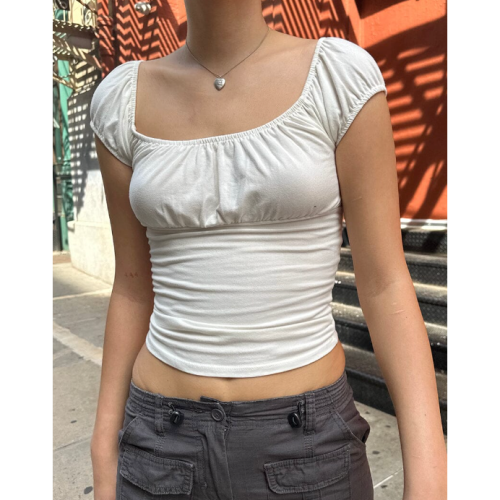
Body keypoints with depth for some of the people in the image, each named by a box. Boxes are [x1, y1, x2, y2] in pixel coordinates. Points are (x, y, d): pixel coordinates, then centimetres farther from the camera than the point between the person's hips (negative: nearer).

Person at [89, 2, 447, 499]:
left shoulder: (342, 76, -7)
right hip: (168, 443, 2)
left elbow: (386, 283, -8)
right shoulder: (123, 100, 1)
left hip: (304, 440, -1)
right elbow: (135, 287, 4)